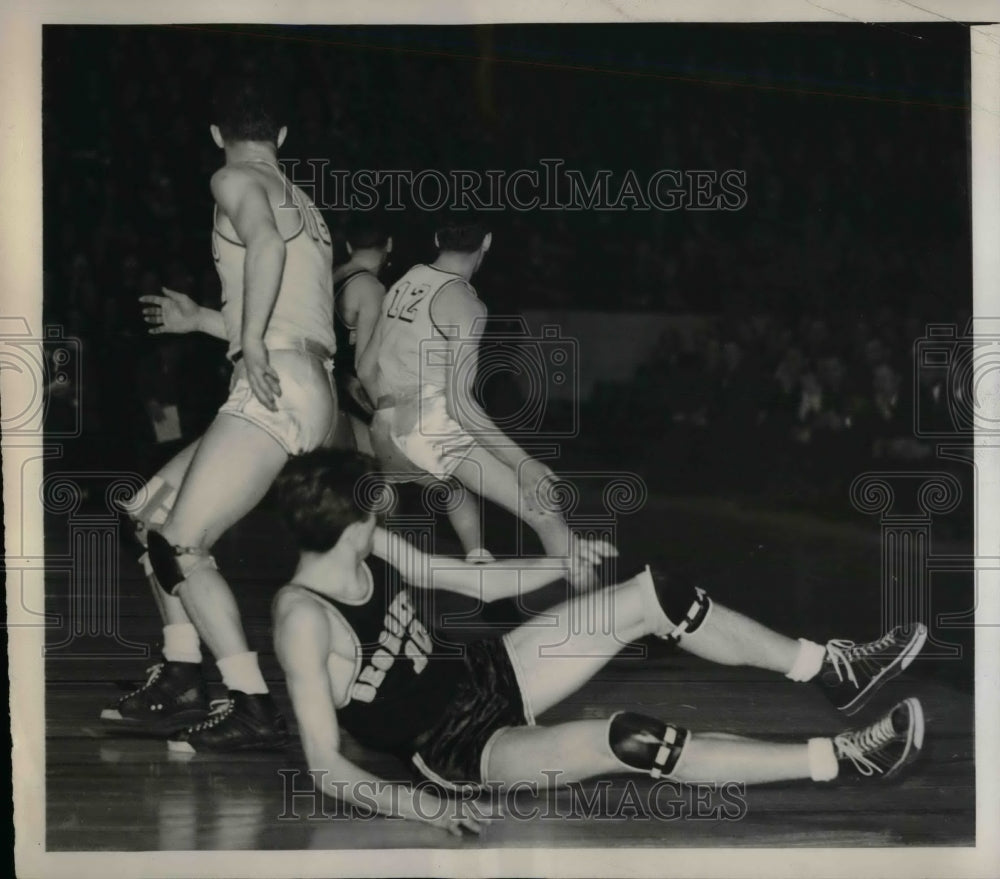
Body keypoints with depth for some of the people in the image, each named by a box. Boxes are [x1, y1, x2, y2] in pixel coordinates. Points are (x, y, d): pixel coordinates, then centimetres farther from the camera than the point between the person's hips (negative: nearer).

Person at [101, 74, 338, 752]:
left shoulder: (236, 180, 1)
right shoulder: (302, 203, 27)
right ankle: (181, 684, 15)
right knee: (152, 510, 16)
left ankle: (253, 708, -14)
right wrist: (198, 319, 46)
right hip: (309, 394, 9)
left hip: (275, 389, -9)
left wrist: (251, 341, -25)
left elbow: (264, 240, -23)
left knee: (180, 545, -11)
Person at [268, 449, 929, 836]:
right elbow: (326, 767, -27)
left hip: (476, 680, 9)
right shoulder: (304, 620, -26)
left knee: (651, 597, -3)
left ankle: (832, 670, 7)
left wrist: (565, 562, 5)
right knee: (625, 742, -32)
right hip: (454, 750, -9)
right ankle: (840, 759, -25)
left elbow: (474, 581, 13)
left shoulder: (369, 547, -3)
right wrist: (418, 804, -40)